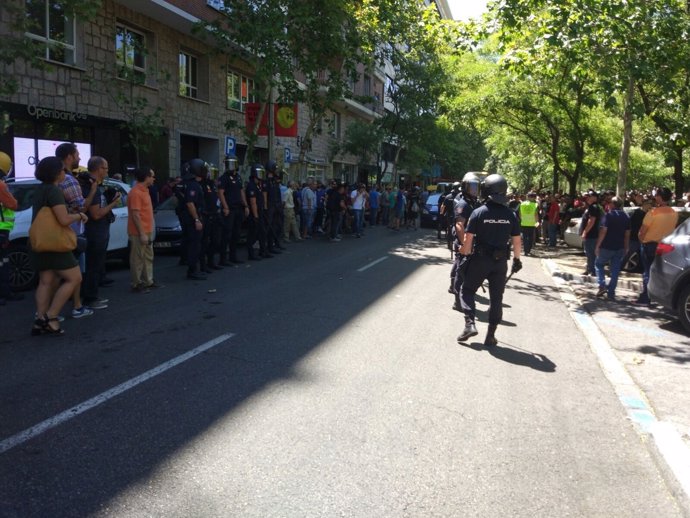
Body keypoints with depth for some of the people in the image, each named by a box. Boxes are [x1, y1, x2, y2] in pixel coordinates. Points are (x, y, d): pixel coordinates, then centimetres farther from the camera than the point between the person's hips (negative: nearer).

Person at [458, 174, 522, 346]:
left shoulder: (478, 212, -10)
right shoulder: (510, 215, -2)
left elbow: (468, 238, -11)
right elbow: (517, 241, 2)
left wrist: (465, 254, 2)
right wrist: (517, 259, 14)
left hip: (480, 260, -2)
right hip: (500, 262, 3)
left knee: (467, 291, 13)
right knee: (496, 298, 10)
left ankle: (470, 324, -2)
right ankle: (491, 336, 14)